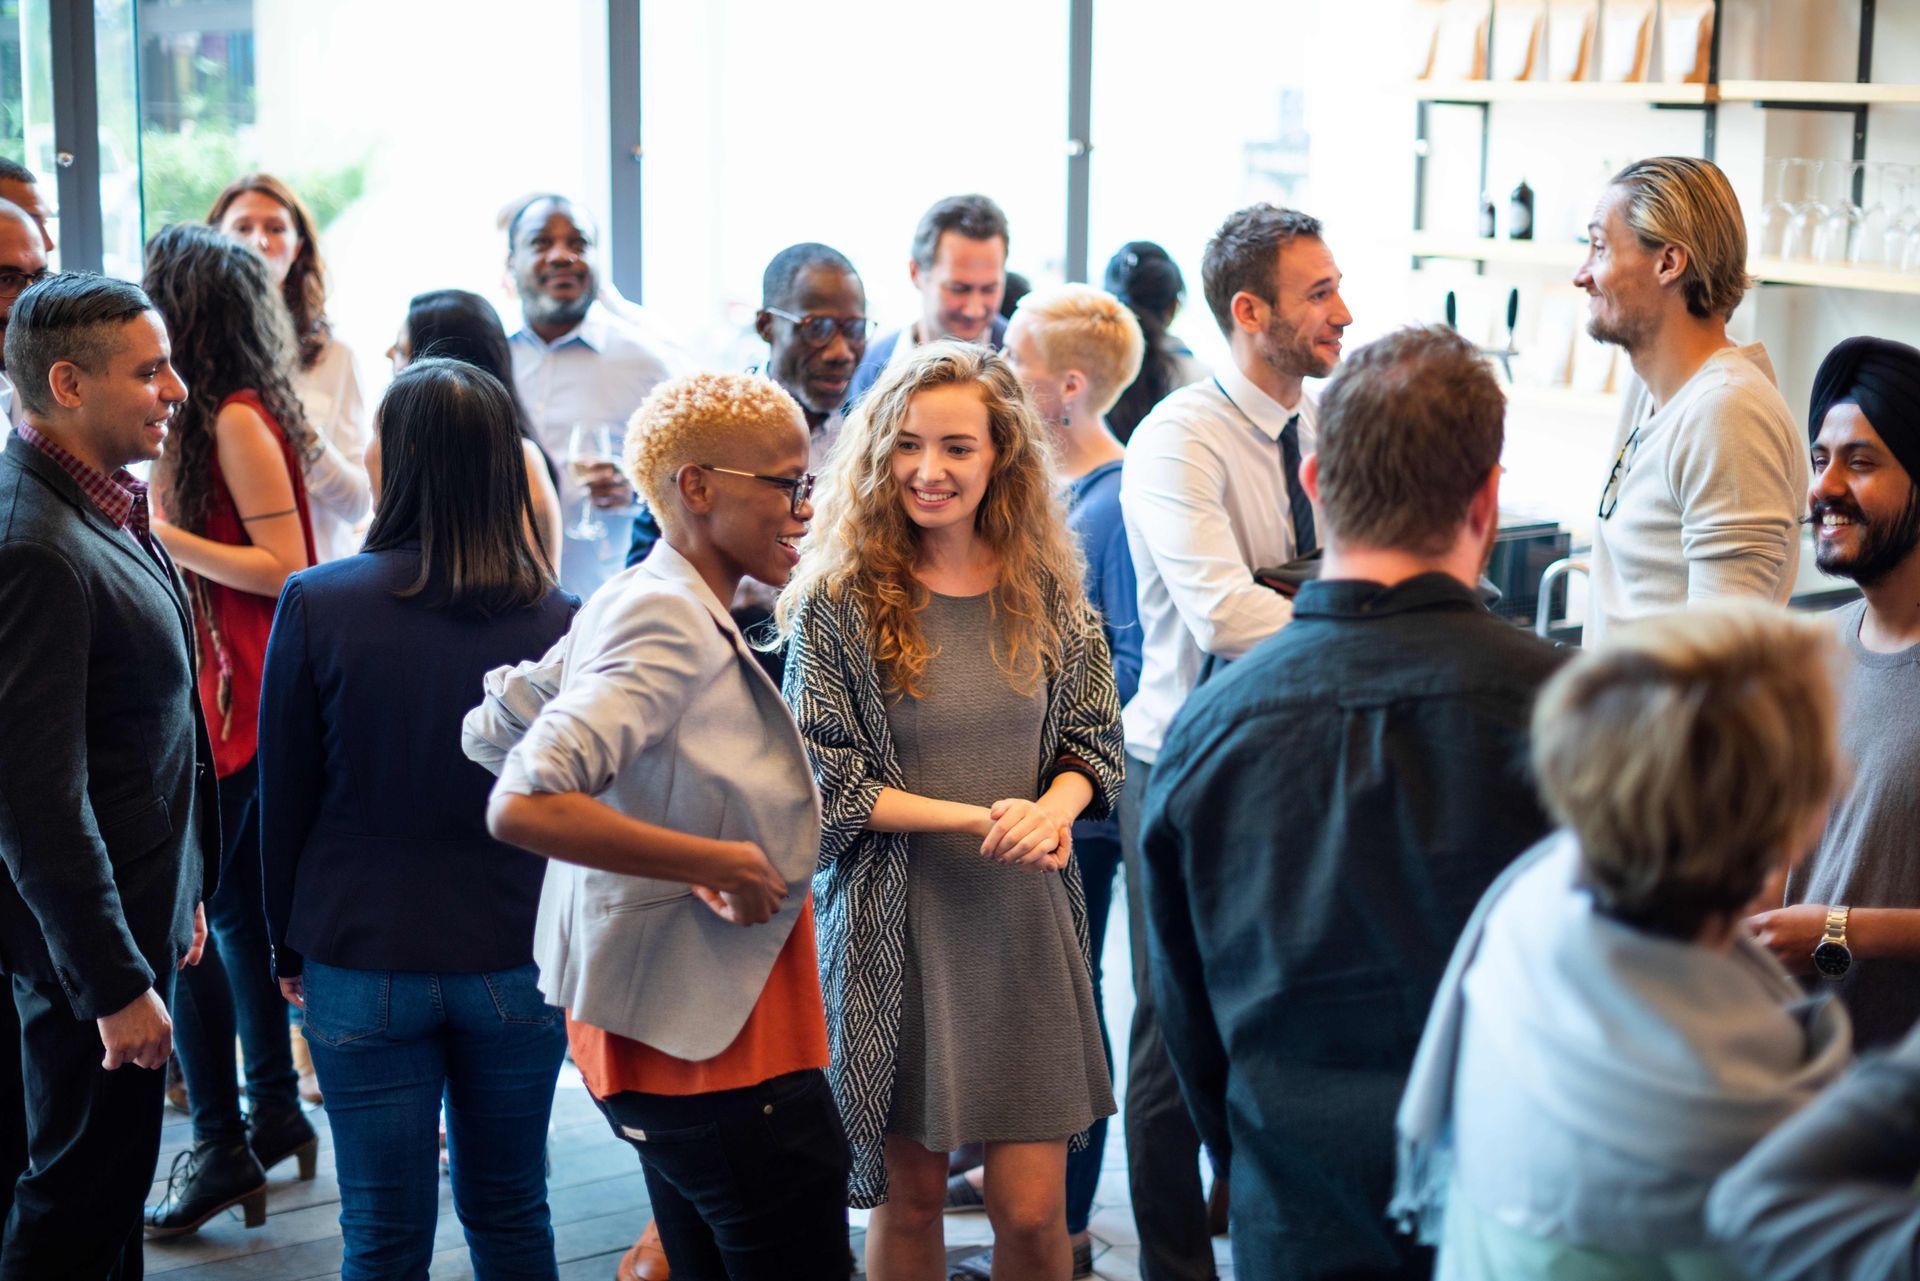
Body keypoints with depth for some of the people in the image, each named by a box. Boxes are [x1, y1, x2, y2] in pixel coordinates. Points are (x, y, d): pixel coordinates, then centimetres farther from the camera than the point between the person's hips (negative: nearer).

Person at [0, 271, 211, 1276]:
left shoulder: (102, 506, 6)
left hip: (136, 900, 10)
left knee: (104, 1187, 21)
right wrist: (119, 986, -23)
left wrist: (177, 899, 18)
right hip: (83, 930, -10)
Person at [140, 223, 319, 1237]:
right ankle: (273, 1112, 26)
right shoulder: (210, 417, 13)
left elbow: (281, 567, -17)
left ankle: (223, 1144, 1)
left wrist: (162, 534, -16)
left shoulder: (238, 421, -15)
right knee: (235, 907, 16)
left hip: (239, 699, -10)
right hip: (220, 690, 10)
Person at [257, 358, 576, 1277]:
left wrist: (290, 946, 11)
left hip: (362, 962, -1)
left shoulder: (316, 604, -11)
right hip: (517, 960, 1)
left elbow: (284, 795, -3)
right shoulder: (557, 621, -10)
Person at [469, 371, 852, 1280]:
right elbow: (523, 807, -28)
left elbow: (488, 735, 16)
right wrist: (716, 863, -23)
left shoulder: (632, 604, 9)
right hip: (717, 1046, -10)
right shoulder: (669, 621, -19)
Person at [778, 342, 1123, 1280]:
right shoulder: (836, 603, -5)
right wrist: (979, 819, -15)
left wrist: (1052, 808, -13)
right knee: (907, 1201, 9)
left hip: (1025, 922, 2)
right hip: (896, 928, -2)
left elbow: (1093, 740, 10)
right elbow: (823, 780, -7)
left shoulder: (1046, 592, 4)